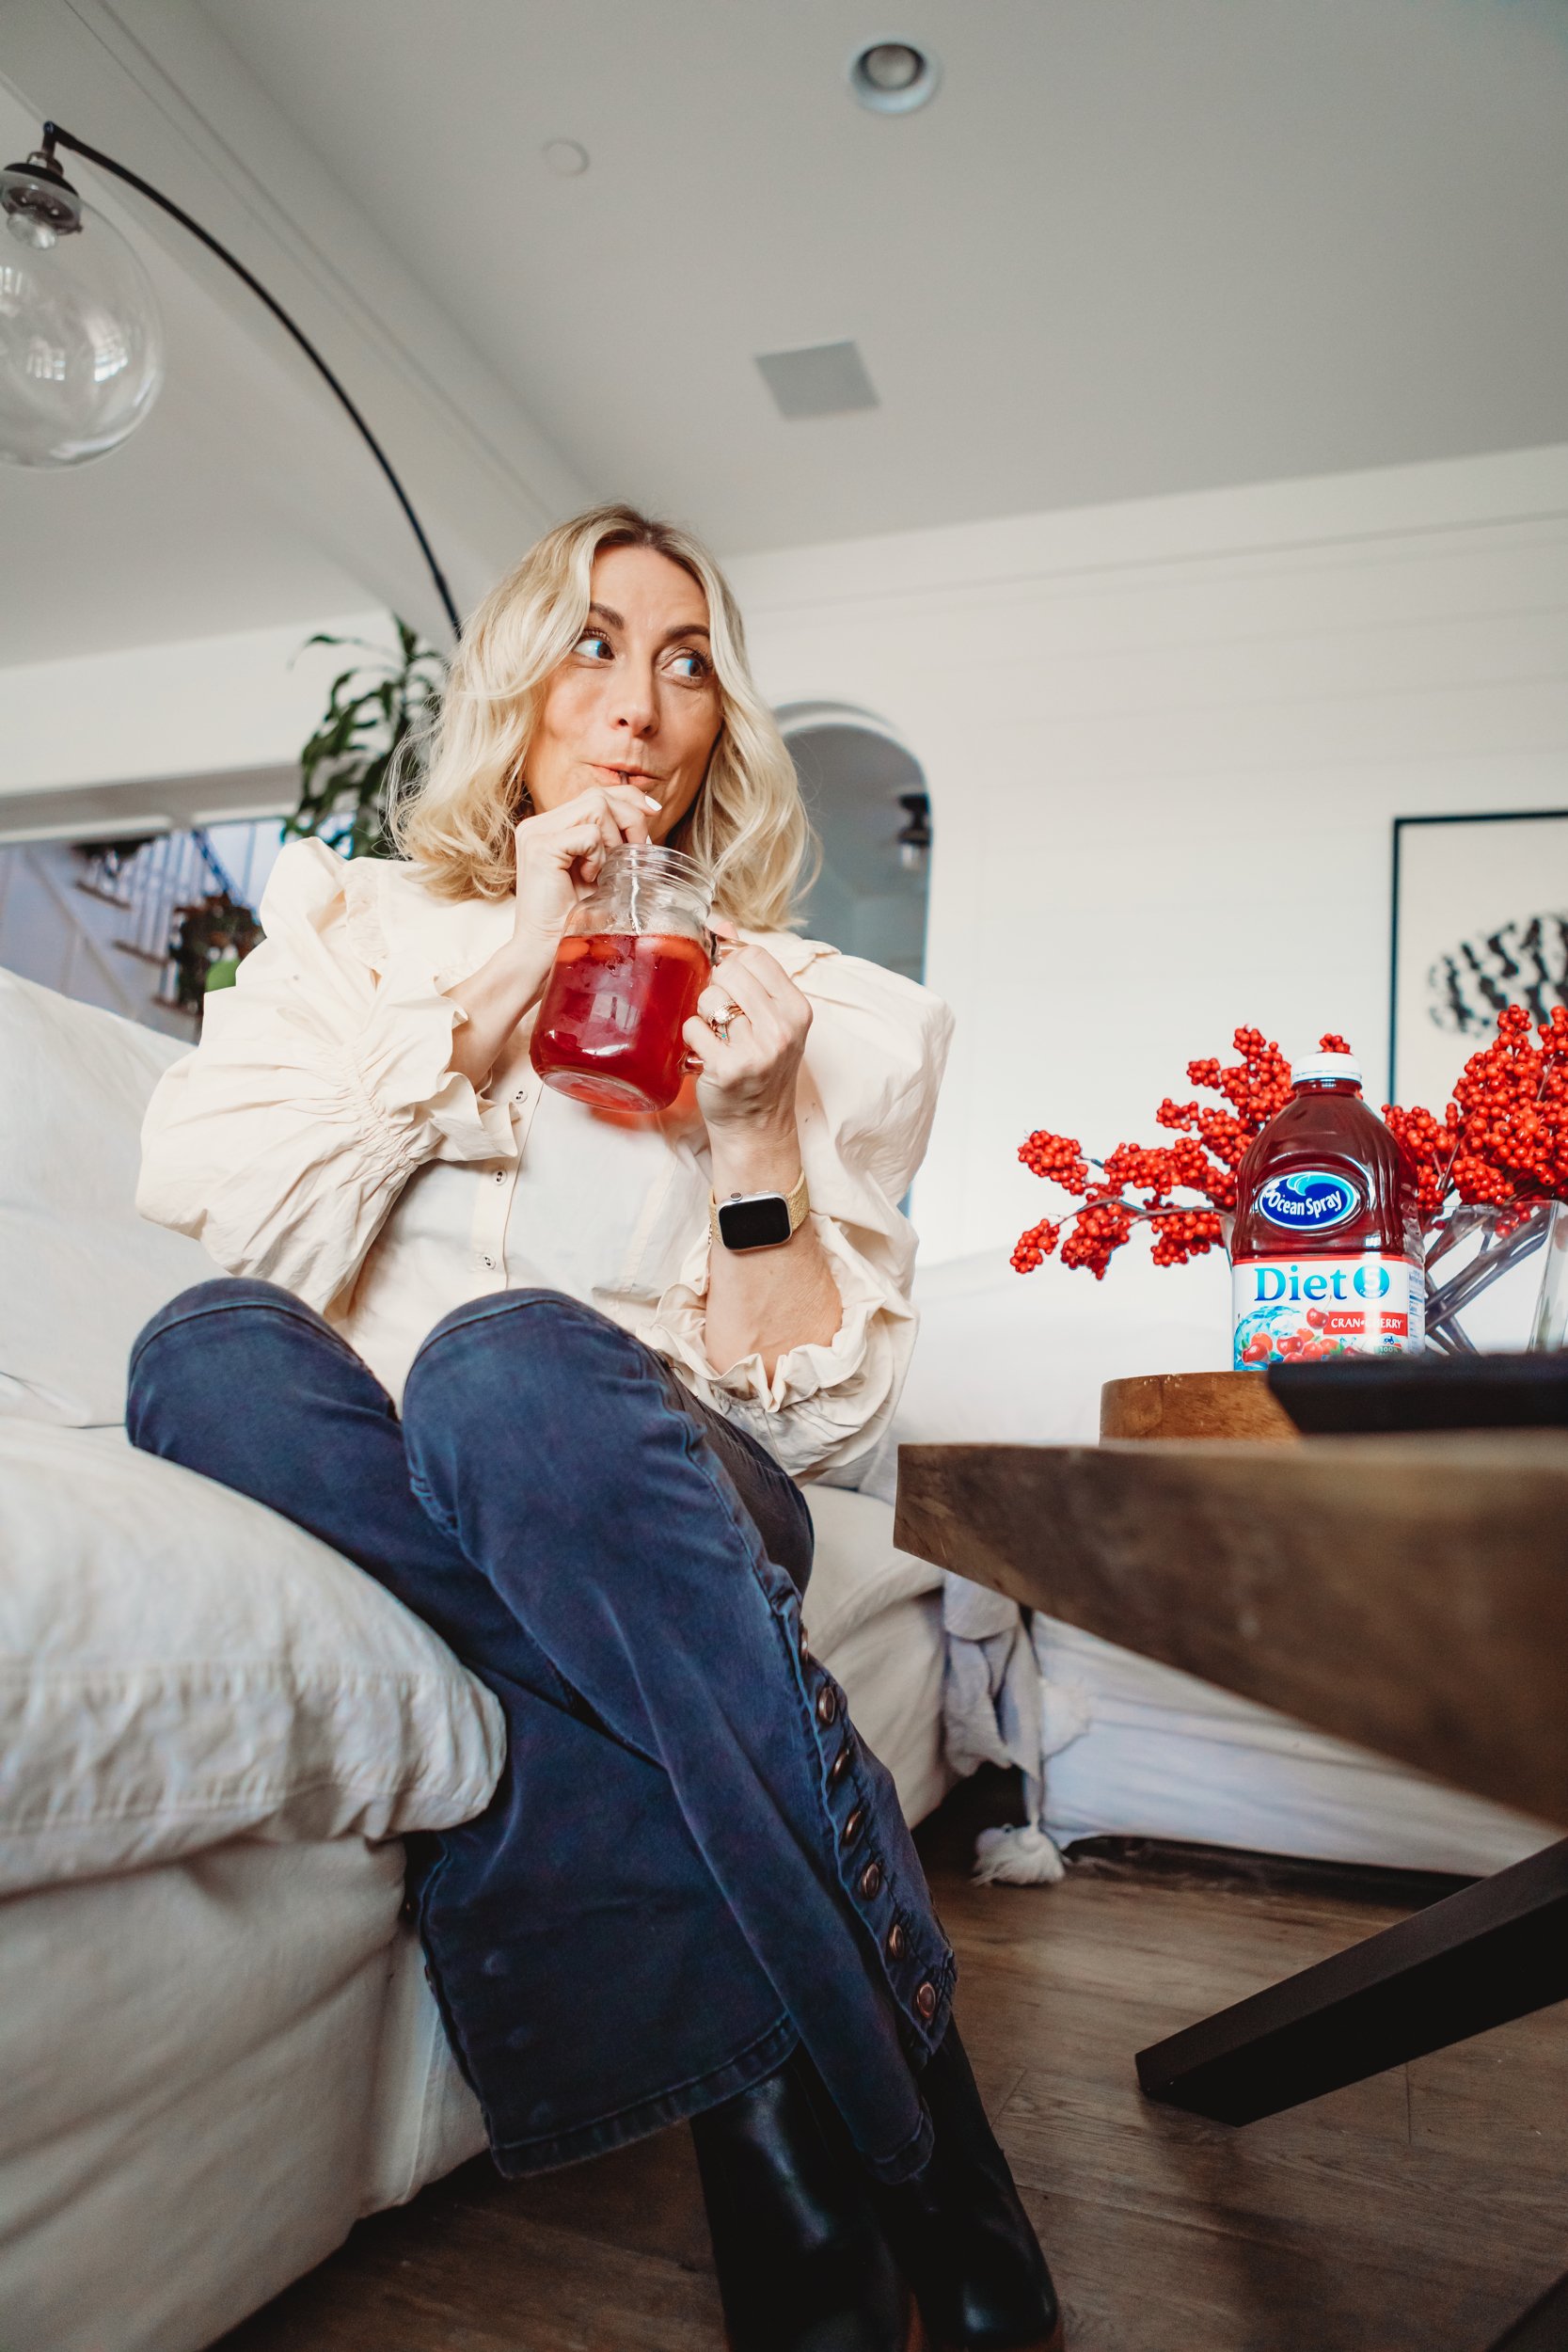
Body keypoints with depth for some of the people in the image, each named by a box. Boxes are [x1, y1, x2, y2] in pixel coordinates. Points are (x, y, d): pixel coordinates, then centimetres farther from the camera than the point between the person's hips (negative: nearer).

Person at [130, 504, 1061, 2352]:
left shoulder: (822, 1012, 10)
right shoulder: (359, 921, 14)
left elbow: (826, 1425, 4)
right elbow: (195, 1192, -5)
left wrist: (761, 1132, -10)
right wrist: (493, 990, -9)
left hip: (665, 1512, -1)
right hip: (379, 1489, 3)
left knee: (513, 1360, -34)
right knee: (208, 1350, -31)